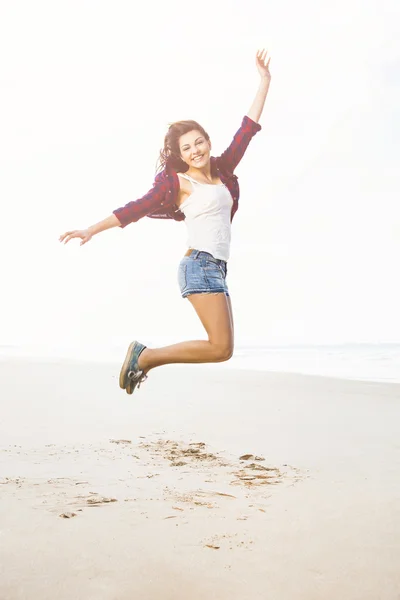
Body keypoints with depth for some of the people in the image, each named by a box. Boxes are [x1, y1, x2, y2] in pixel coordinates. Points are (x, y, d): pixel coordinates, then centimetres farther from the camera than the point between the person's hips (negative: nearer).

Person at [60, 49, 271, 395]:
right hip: (200, 265, -7)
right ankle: (144, 355, -4)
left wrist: (264, 81, 20)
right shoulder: (178, 182, 0)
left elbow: (246, 130, 18)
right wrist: (92, 230, -6)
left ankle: (144, 359, 8)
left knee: (220, 347, 3)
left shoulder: (222, 172, 15)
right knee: (221, 348, -15)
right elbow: (138, 208, -2)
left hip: (215, 268, 7)